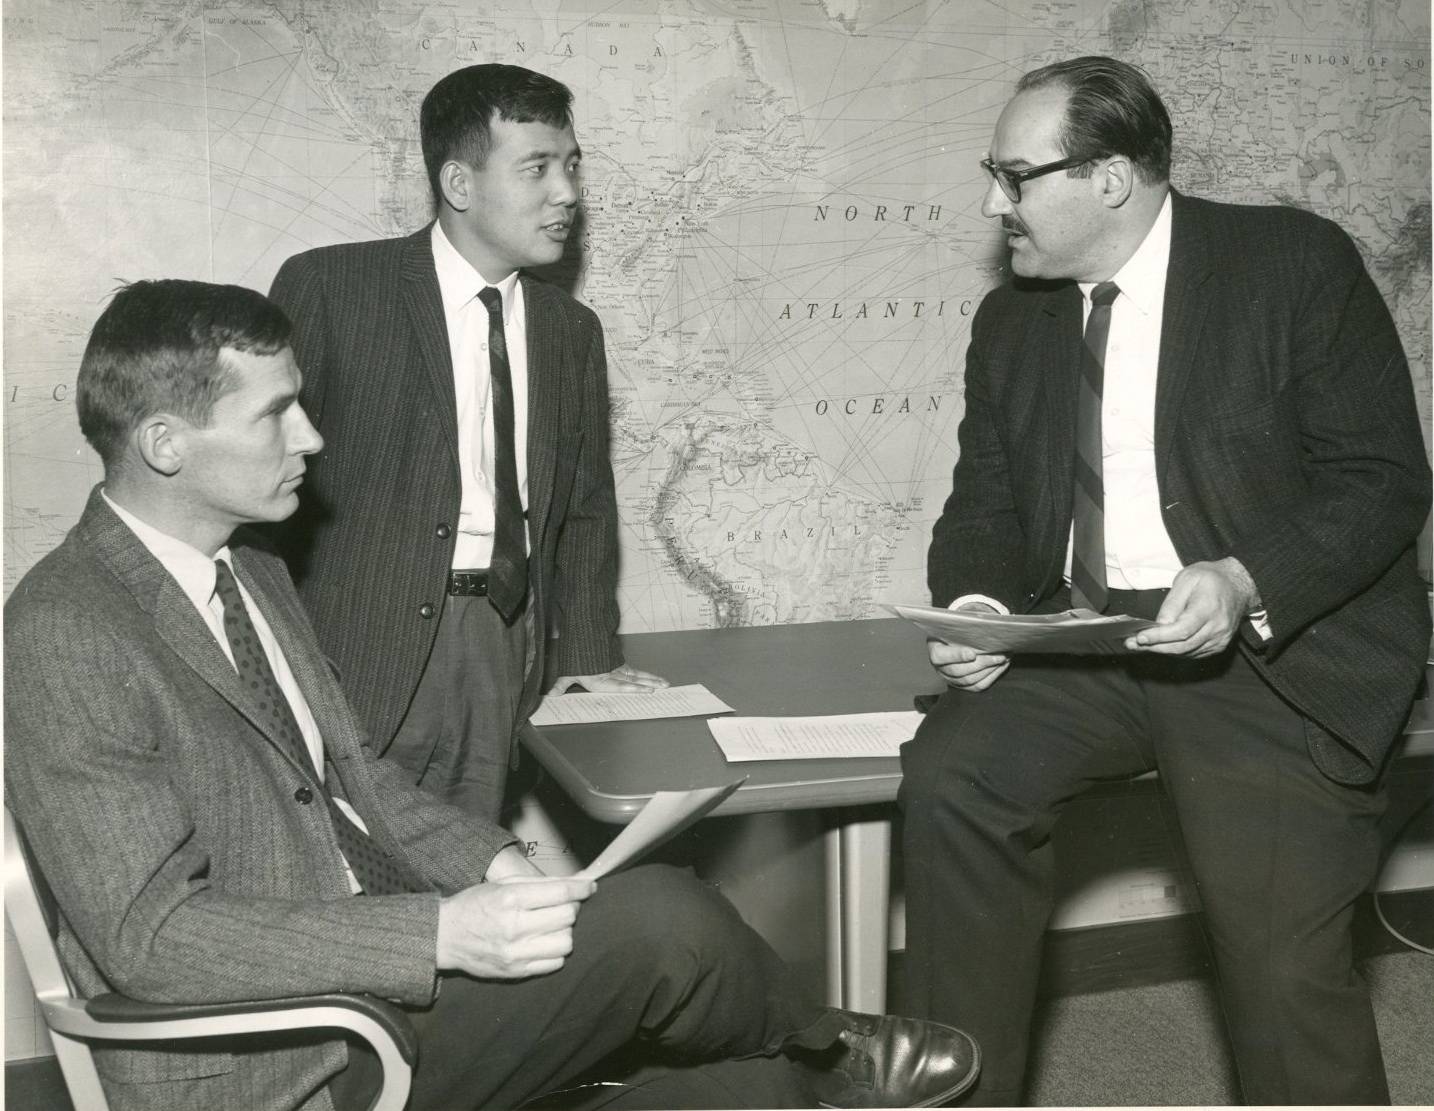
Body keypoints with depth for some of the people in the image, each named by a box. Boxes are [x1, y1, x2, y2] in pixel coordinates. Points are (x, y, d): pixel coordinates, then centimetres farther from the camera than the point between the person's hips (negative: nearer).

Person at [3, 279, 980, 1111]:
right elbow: (149, 931, -22)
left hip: (377, 962, 8)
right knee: (657, 917, -18)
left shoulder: (249, 569, 10)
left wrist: (490, 862, -4)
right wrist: (440, 935, -28)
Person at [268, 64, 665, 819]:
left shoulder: (571, 330, 13)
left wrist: (588, 655, 9)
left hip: (505, 654, 4)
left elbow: (585, 508, 18)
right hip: (362, 644, -4)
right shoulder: (329, 286, -3)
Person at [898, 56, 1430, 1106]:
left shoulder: (1297, 262, -4)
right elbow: (984, 508, 12)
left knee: (1286, 970, -18)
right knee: (951, 772, -21)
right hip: (1082, 642, 4)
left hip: (1274, 647, -4)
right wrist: (973, 607, -10)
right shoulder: (1010, 320, 11)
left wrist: (1242, 582, -24)